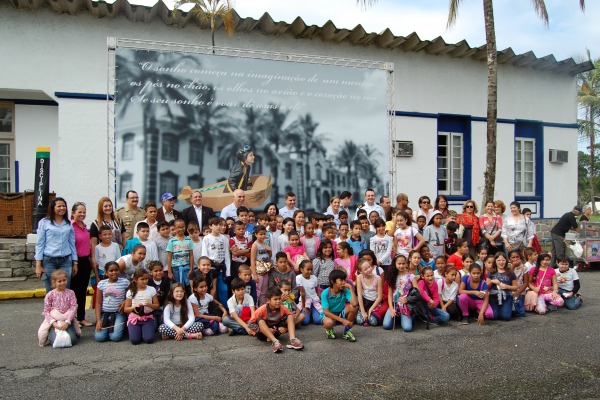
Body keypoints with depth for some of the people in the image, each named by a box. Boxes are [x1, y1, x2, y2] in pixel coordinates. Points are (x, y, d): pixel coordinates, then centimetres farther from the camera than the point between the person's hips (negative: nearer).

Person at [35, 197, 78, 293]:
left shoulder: (68, 224, 10)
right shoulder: (44, 222, 2)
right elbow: (40, 244, 1)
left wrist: (75, 263, 10)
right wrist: (38, 265, -3)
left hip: (65, 261, 2)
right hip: (49, 261, -2)